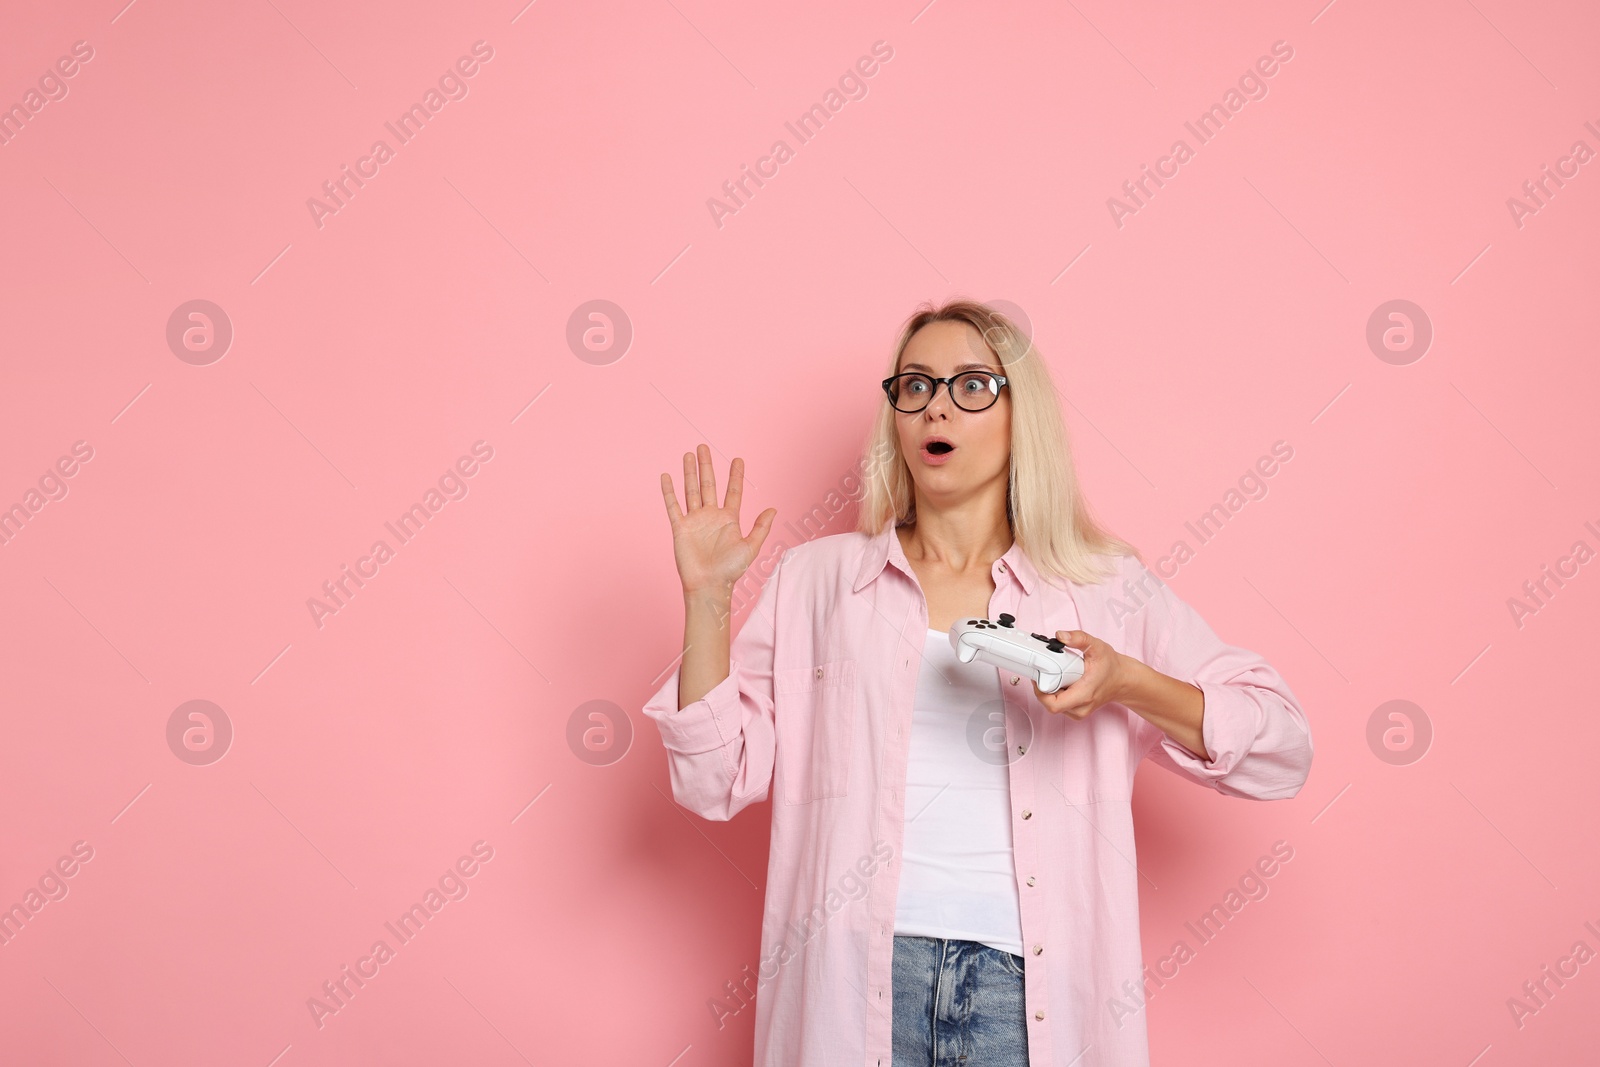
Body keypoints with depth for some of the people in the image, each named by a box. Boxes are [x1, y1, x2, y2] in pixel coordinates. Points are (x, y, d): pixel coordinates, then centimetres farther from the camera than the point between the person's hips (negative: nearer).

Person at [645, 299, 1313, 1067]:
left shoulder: (1106, 586, 7)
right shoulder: (816, 578, 8)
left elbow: (1283, 752, 4)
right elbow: (715, 780, 4)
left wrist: (1128, 683, -12)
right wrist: (706, 597, -5)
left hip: (1030, 982, 0)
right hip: (858, 975, 0)